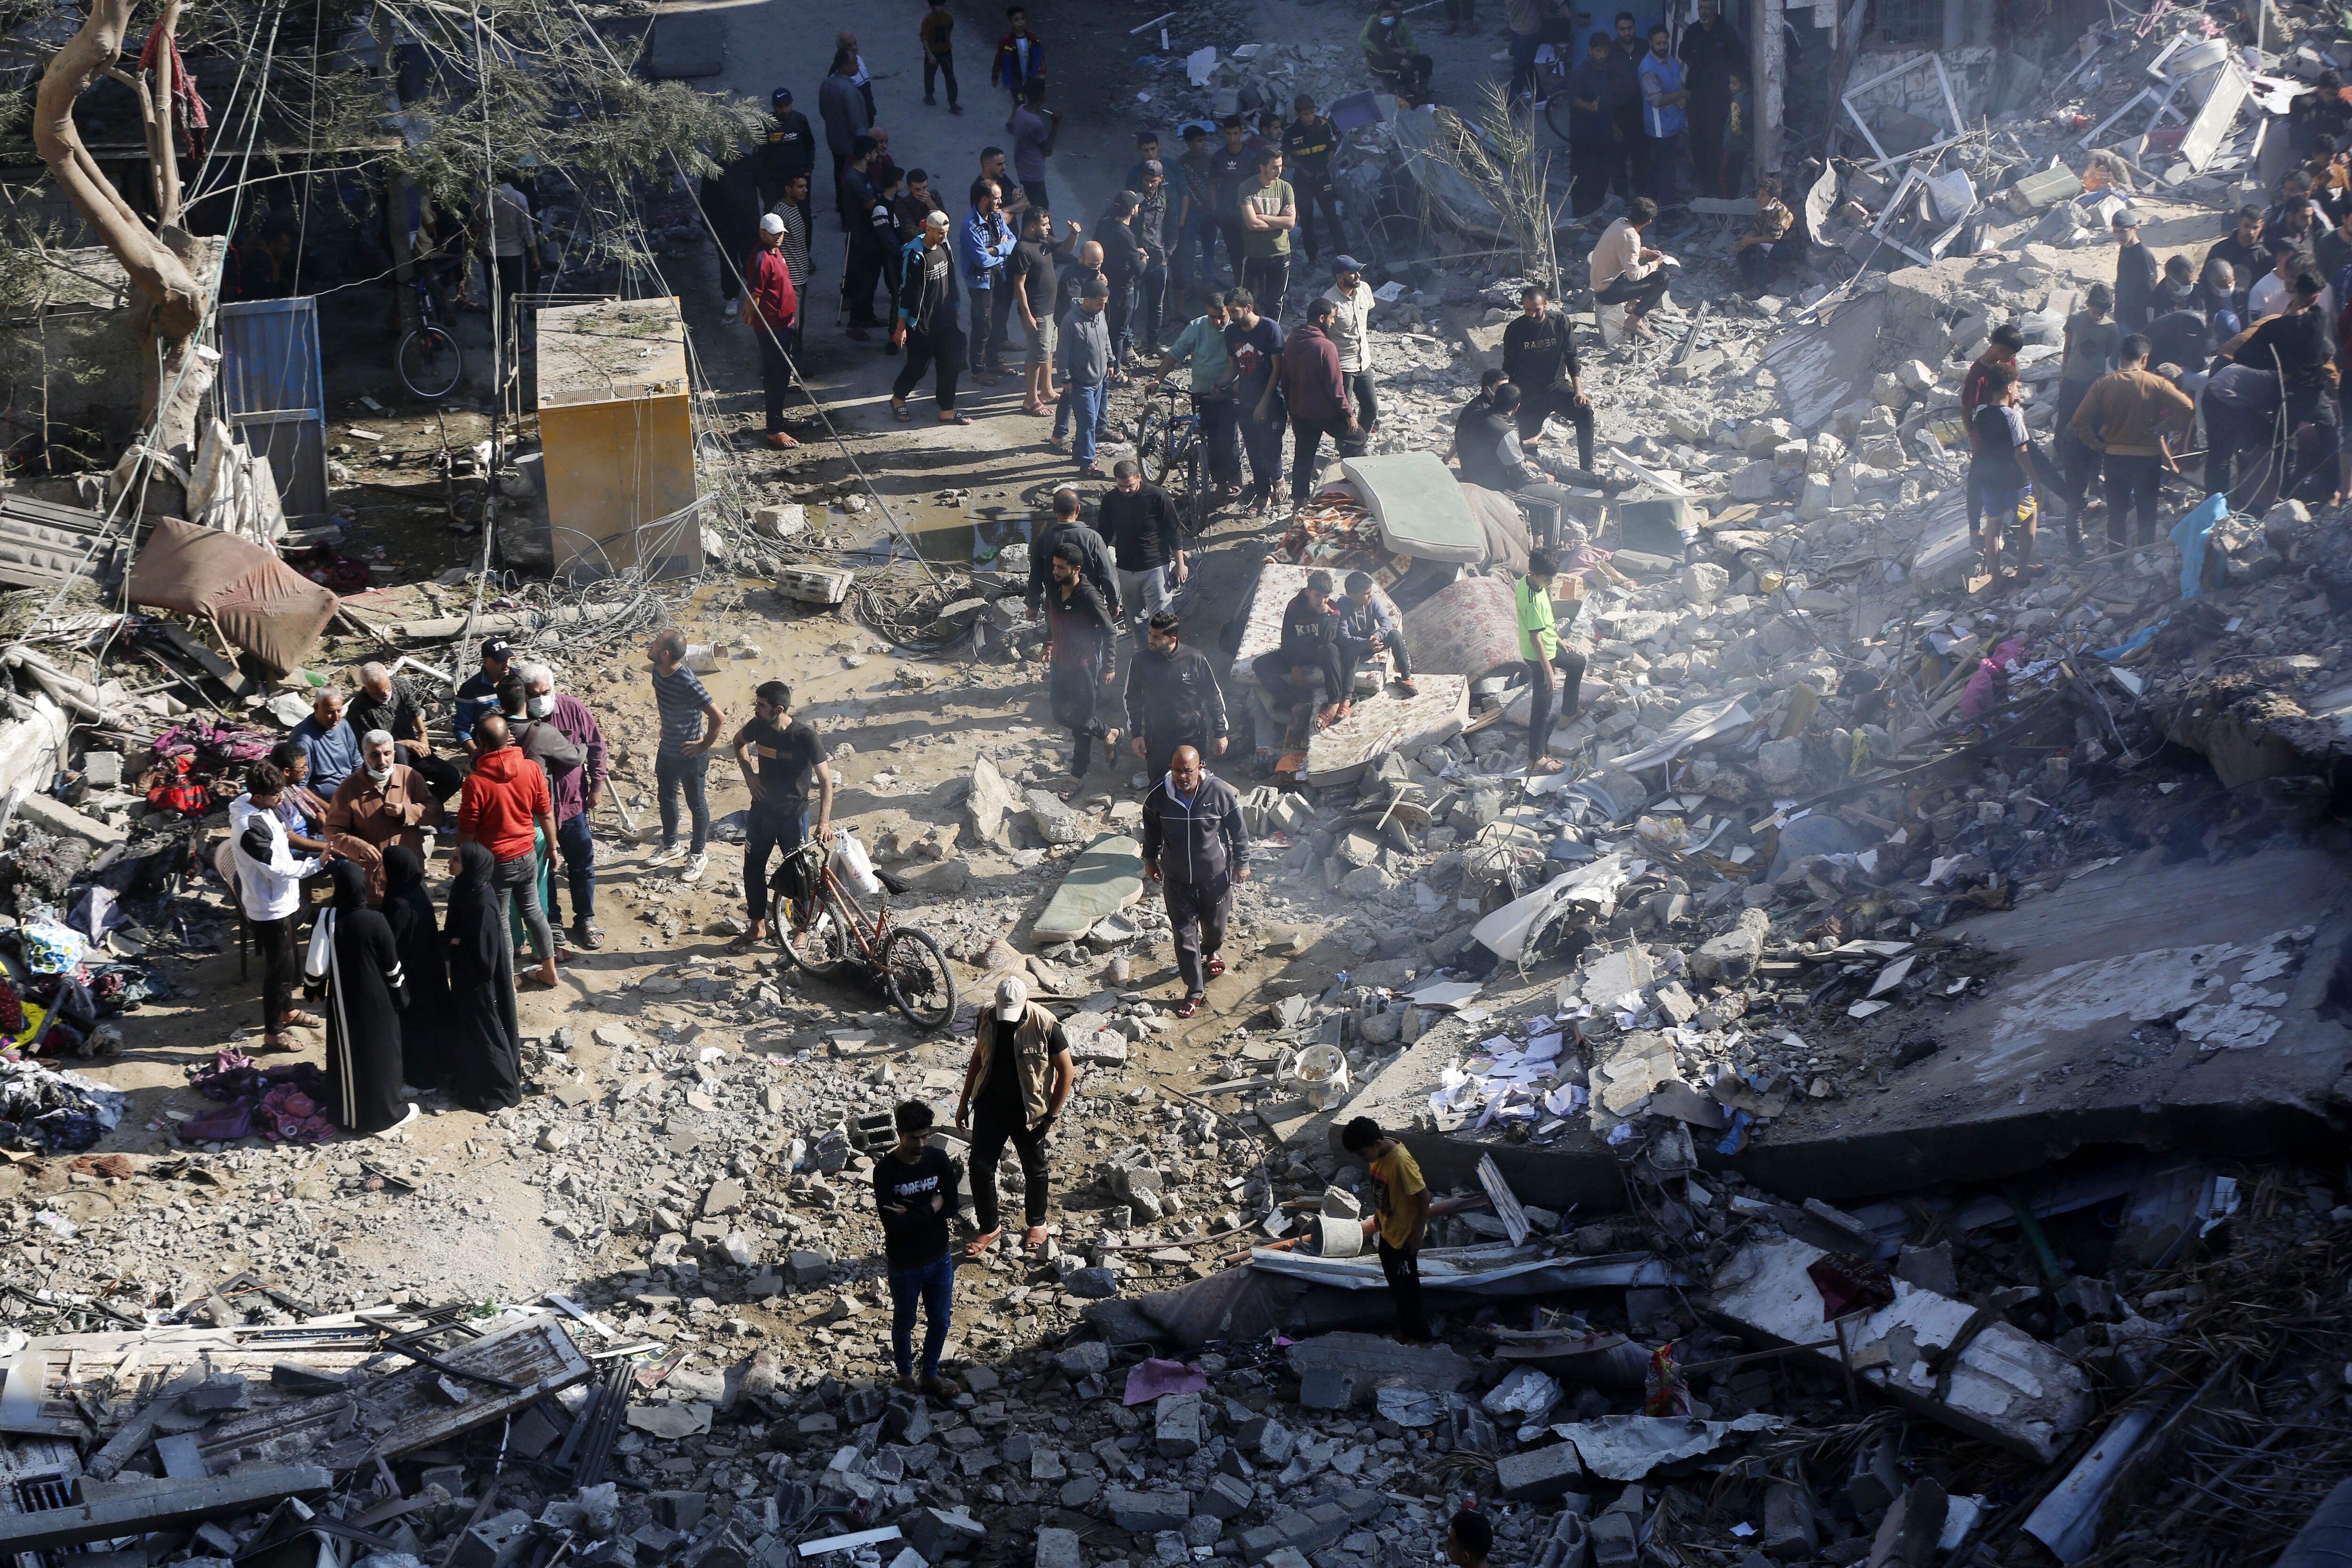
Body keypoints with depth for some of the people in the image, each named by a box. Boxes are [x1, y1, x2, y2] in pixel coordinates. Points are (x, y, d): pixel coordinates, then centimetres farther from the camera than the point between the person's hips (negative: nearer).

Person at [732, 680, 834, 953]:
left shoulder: (805, 736, -23)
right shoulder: (759, 726, -8)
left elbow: (825, 780, -19)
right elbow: (739, 742, 16)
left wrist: (824, 821, -28)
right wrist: (749, 774, 1)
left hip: (793, 816, -5)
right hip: (761, 811, 5)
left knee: (797, 874, 6)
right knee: (753, 869, 11)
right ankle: (758, 928, 28)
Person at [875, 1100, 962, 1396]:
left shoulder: (938, 1159, -10)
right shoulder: (886, 1170, -22)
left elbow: (952, 1208, -13)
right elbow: (892, 1223, -27)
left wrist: (912, 1214, -23)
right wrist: (931, 1208, -21)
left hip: (940, 1257, 4)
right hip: (905, 1263, -4)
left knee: (940, 1321, 17)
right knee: (904, 1323, 17)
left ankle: (930, 1375, 37)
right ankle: (906, 1375, 39)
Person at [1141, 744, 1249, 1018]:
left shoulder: (1221, 793, -21)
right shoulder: (1158, 797, -16)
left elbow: (1239, 830, -6)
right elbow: (1152, 831, 4)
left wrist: (1242, 863, -1)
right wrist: (1150, 859, 14)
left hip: (1215, 875, 0)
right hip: (1177, 878, 0)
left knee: (1214, 922, 23)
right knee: (1185, 933, 3)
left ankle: (1213, 951, 57)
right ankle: (1195, 990, 15)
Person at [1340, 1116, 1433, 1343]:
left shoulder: (1401, 1161, -32)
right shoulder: (1378, 1154, -7)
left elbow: (1424, 1196, -26)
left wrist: (1419, 1233, -20)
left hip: (1405, 1236, -8)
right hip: (1388, 1231, 8)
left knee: (1406, 1289, 6)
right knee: (1395, 1285, 21)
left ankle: (1421, 1336, 23)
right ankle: (1405, 1328, 39)